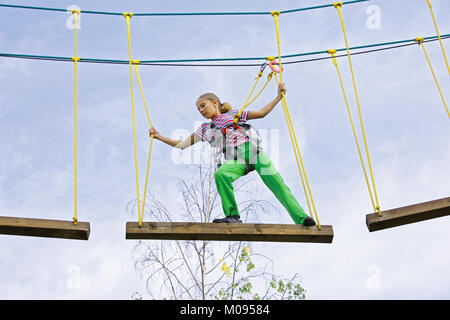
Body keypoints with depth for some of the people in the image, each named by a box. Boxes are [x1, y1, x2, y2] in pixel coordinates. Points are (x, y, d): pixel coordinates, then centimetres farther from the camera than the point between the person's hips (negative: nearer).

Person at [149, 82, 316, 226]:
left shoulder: (232, 114, 21)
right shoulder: (205, 129, 24)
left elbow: (261, 113, 21)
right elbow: (182, 144, 21)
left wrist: (278, 97, 13)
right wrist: (159, 137, 14)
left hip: (251, 149, -1)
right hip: (234, 159, 1)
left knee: (276, 183, -17)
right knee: (220, 174, -33)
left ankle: (301, 218, -22)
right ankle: (233, 216, -30)